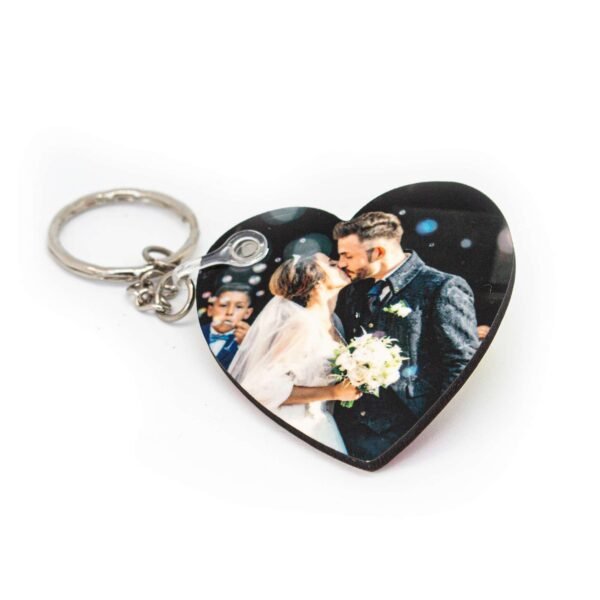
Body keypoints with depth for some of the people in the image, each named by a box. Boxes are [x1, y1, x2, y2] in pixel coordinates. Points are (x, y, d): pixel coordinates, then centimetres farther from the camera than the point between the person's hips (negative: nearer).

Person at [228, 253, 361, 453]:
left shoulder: (330, 321, 4)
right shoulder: (304, 324, -21)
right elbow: (264, 388, -25)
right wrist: (333, 393, -23)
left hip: (318, 425, 8)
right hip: (297, 429, -8)